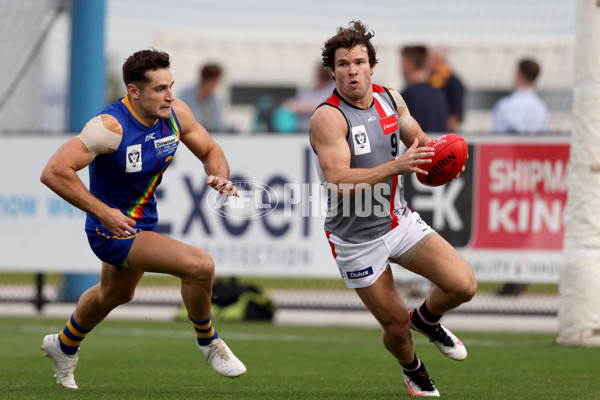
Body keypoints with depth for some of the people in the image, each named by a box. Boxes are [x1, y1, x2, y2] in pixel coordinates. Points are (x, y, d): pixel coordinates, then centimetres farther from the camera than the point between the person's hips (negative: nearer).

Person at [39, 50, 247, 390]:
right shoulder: (112, 127, -30)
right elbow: (54, 172, -34)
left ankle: (64, 346, 59)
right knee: (200, 265, -22)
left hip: (144, 220, 8)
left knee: (116, 293, 33)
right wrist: (102, 212, -34)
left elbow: (210, 150, 5)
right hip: (113, 226, -8)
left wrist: (220, 176, -19)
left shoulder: (176, 114, -11)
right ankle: (207, 341, 4)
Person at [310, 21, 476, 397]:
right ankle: (412, 369, 37)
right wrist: (396, 166, -42)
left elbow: (417, 137, 20)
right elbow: (337, 181, -34)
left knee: (463, 285, -9)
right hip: (356, 240, -5)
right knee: (396, 324, 2)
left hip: (400, 221, 5)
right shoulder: (328, 117, -22)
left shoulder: (390, 98, -1)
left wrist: (434, 150, -4)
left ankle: (427, 320, 25)